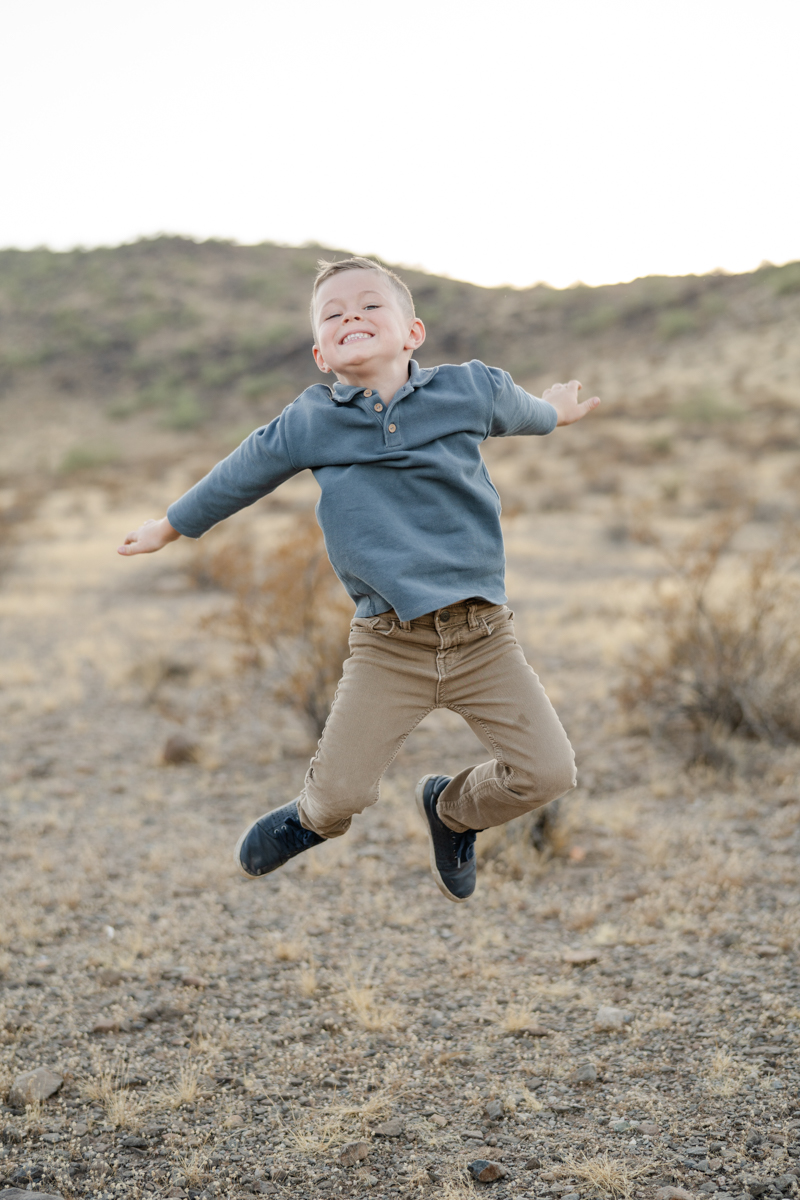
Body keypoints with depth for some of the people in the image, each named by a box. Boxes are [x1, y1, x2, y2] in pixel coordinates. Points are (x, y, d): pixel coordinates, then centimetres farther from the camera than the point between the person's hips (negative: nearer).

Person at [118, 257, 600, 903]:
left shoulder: (471, 389, -1)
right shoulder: (307, 424, -2)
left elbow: (520, 411, 23)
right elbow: (237, 478, 15)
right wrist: (169, 527, 28)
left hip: (483, 634, 1)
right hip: (389, 641, -1)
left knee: (548, 771, -5)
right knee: (341, 788, -7)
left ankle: (454, 809, 28)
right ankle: (314, 819, 34)